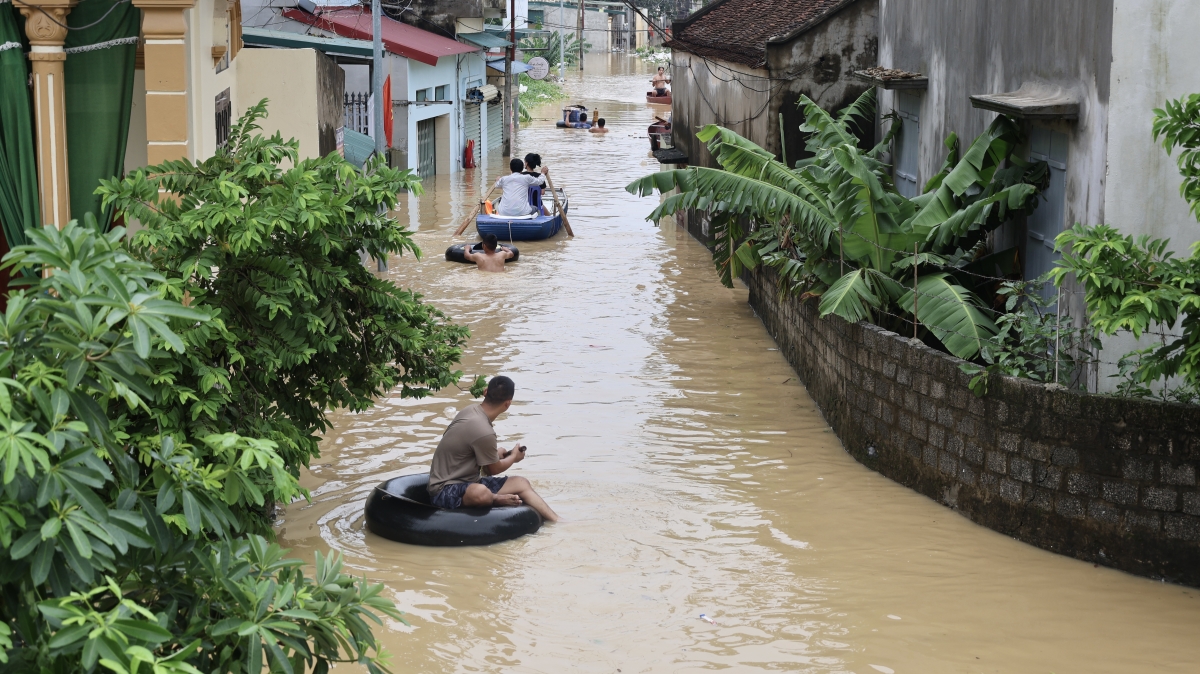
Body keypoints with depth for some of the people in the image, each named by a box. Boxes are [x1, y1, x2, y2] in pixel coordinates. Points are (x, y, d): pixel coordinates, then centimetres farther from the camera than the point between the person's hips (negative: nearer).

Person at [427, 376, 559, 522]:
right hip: (445, 490, -10)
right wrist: (514, 457, 11)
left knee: (520, 483, 4)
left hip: (466, 482, 10)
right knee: (481, 493, -41)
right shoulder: (484, 432, -27)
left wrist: (495, 454, 34)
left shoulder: (471, 410, -1)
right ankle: (495, 499, -8)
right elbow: (494, 469, -8)